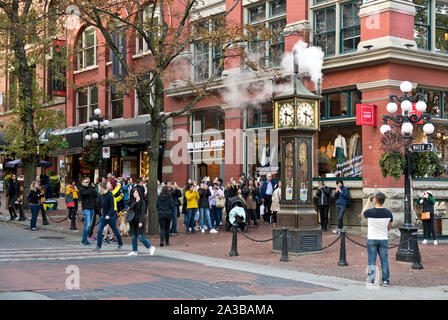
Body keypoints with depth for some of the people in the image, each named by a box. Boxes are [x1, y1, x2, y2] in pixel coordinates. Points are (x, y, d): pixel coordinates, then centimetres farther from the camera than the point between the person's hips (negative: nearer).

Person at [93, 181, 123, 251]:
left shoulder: (109, 195, -18)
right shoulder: (102, 196, 6)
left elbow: (112, 207, -20)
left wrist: (109, 215, -28)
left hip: (111, 216, -7)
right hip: (104, 216, 7)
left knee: (115, 231, 8)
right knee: (99, 230, -5)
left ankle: (120, 244, 27)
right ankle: (98, 246, -1)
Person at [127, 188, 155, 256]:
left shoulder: (142, 201, -6)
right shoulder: (133, 201, 13)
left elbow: (143, 212, -12)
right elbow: (130, 208, -3)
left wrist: (141, 221, -19)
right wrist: (136, 202, -13)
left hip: (139, 220, -7)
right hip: (133, 221, 7)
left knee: (140, 236, -11)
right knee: (133, 237, 7)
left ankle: (151, 247, 1)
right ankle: (134, 251, 14)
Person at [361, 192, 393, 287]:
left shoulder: (370, 212, -16)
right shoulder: (388, 213, -7)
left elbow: (362, 214, 9)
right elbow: (389, 227, 8)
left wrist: (368, 202, 13)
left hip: (371, 239, -2)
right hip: (384, 240, 2)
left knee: (372, 261, 5)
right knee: (384, 260, 8)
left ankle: (371, 281, 6)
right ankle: (385, 280, 11)